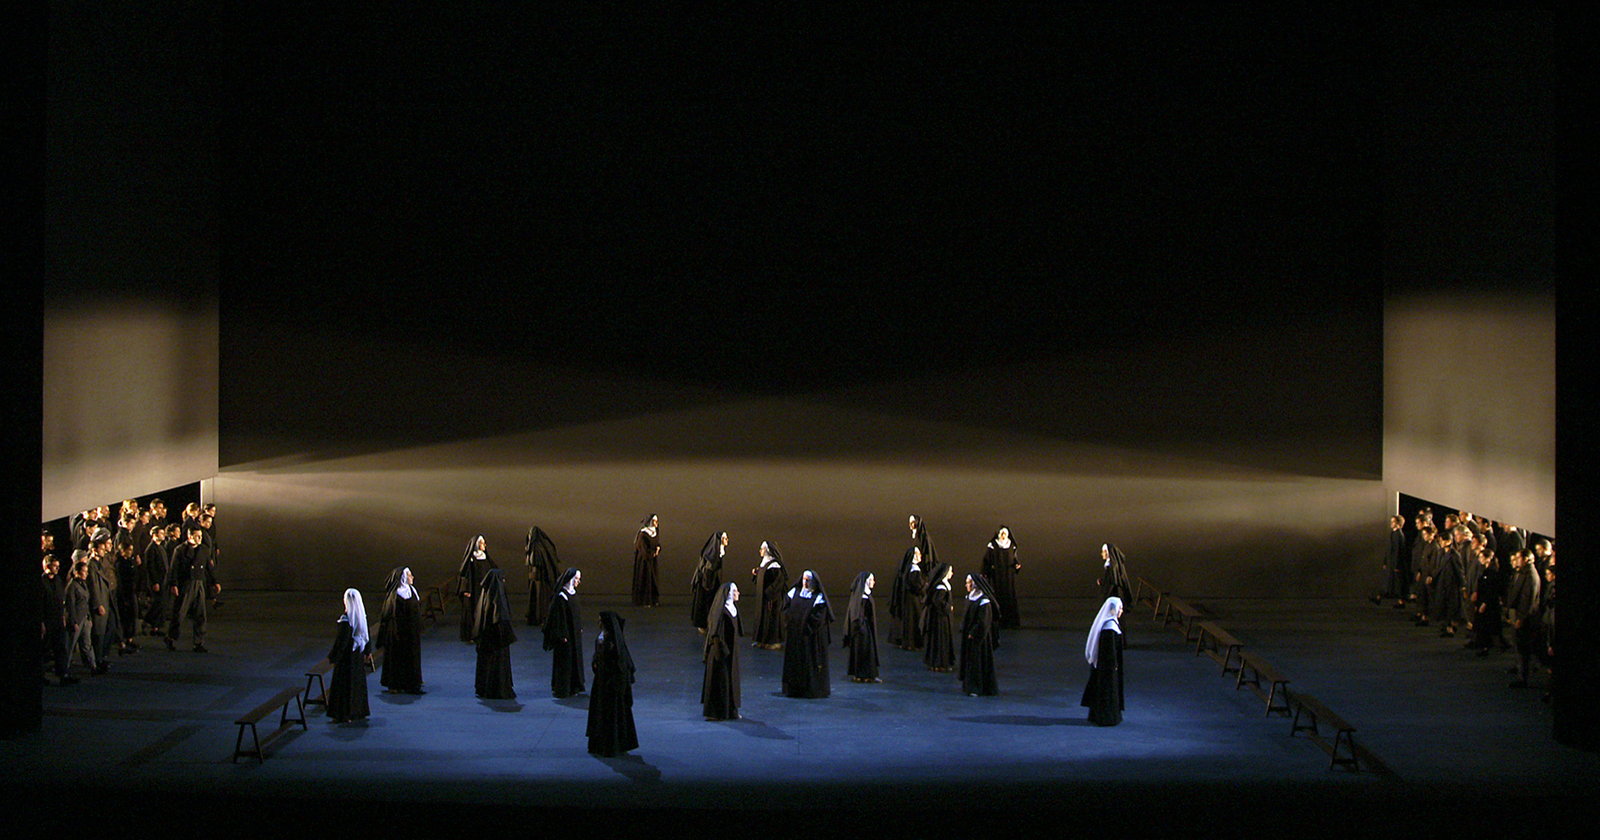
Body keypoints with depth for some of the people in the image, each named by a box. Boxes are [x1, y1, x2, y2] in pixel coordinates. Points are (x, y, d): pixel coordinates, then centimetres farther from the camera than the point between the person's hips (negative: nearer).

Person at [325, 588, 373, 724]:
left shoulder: (346, 619, -23)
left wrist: (332, 655, -10)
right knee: (357, 682, 18)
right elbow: (367, 635, 9)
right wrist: (368, 651, 21)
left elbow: (341, 640, -20)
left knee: (343, 683, 2)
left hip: (346, 654, -7)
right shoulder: (361, 616, 0)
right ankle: (359, 710, 27)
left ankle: (344, 714, 6)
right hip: (358, 653, 7)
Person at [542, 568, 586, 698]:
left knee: (575, 658, 14)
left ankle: (574, 687, 23)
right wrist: (563, 635, -19)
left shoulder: (573, 593, 9)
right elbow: (559, 616, -19)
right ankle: (562, 689, 6)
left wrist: (580, 628, 16)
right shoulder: (561, 596, -18)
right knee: (565, 660, -2)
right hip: (566, 633, -9)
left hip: (575, 633, 9)